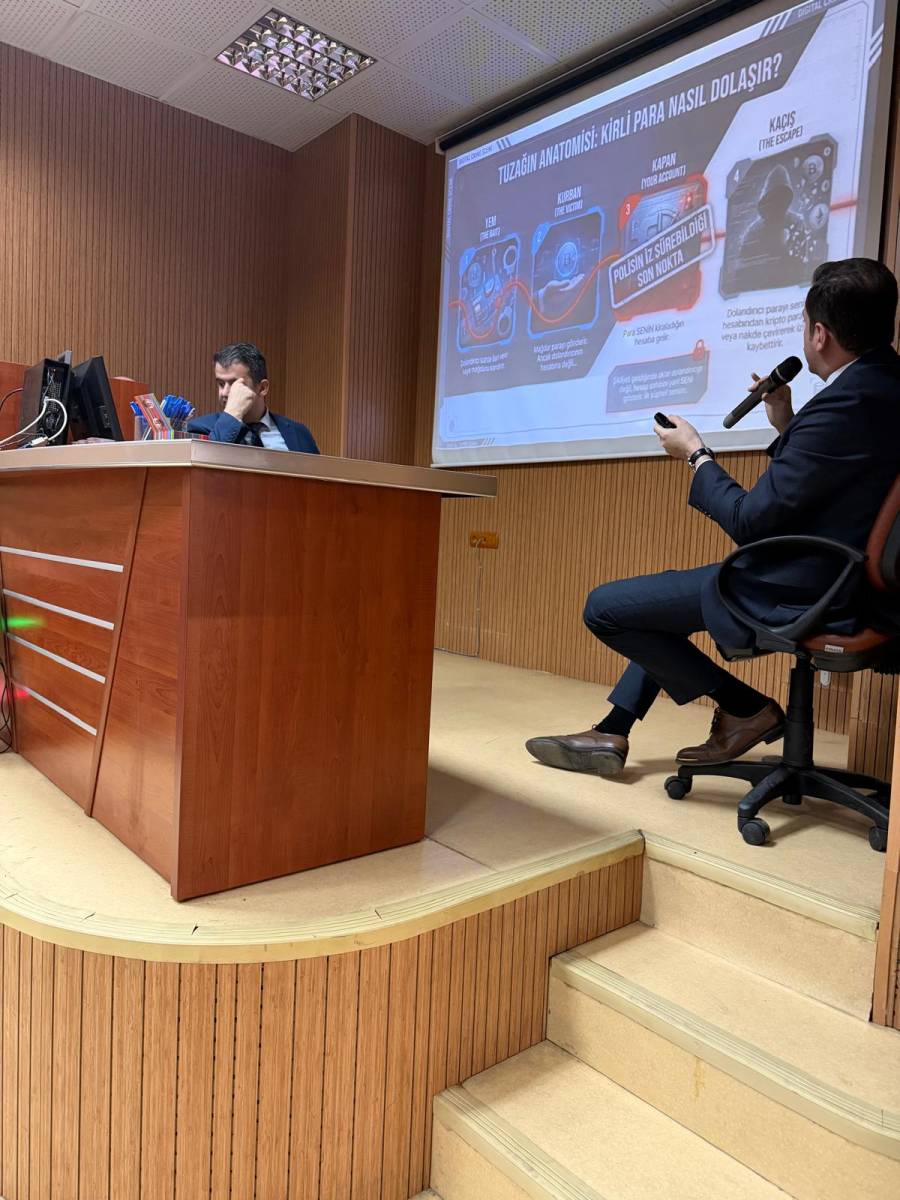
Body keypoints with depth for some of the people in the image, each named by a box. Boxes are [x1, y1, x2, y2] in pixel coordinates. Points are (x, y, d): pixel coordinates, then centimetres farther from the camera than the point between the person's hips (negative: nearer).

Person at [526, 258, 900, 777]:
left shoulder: (844, 404, -24)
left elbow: (750, 522, -21)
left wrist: (696, 454, -7)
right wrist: (787, 427, 11)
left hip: (795, 596, -11)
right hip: (841, 579, 11)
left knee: (603, 607, -6)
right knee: (659, 597, 26)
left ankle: (745, 707, 8)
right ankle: (612, 733, 27)